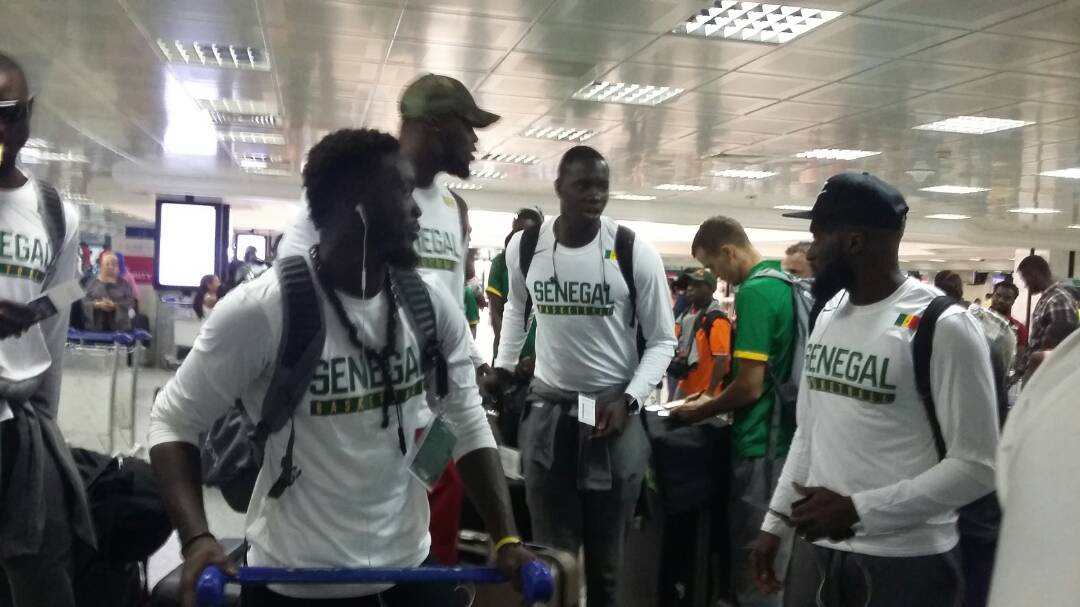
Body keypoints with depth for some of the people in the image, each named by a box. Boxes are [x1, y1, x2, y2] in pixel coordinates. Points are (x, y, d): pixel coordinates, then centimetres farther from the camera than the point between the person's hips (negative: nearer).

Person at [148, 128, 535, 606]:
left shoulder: (433, 305, -5)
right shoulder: (259, 309, -18)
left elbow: (468, 425, 2)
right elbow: (174, 421, -9)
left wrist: (506, 537, -6)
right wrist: (197, 540, -23)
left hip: (410, 565, 4)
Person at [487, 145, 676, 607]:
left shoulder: (636, 253, -11)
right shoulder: (523, 247, -2)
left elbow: (662, 341, -3)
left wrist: (628, 400, -14)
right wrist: (504, 366, 12)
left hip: (614, 410, -2)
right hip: (547, 408, 2)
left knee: (606, 551, 10)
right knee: (551, 549, 8)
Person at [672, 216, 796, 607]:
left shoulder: (754, 290, -18)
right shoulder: (783, 281, 9)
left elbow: (750, 385, -20)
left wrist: (702, 411, -4)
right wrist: (716, 401, 19)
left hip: (761, 442, -9)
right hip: (784, 436, 9)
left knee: (752, 558, 1)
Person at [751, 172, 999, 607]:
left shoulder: (942, 326, -14)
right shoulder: (827, 315, 7)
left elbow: (977, 466, -16)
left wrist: (857, 510, -20)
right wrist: (776, 521, 11)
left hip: (905, 561, -6)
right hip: (815, 548, 6)